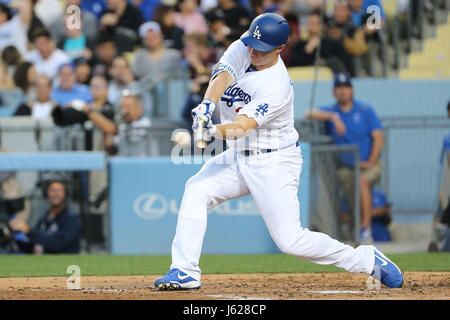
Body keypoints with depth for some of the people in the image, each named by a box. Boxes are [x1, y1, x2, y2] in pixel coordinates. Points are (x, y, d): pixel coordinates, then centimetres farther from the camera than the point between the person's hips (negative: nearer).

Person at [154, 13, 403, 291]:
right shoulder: (242, 50, -4)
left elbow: (242, 127, -33)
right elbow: (223, 76, -22)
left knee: (290, 240, -10)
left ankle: (366, 259, 4)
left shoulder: (277, 87, -25)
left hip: (274, 163, -8)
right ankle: (185, 273, -9)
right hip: (239, 157, 8)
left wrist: (215, 131, -53)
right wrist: (207, 105, -43)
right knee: (196, 190, -11)